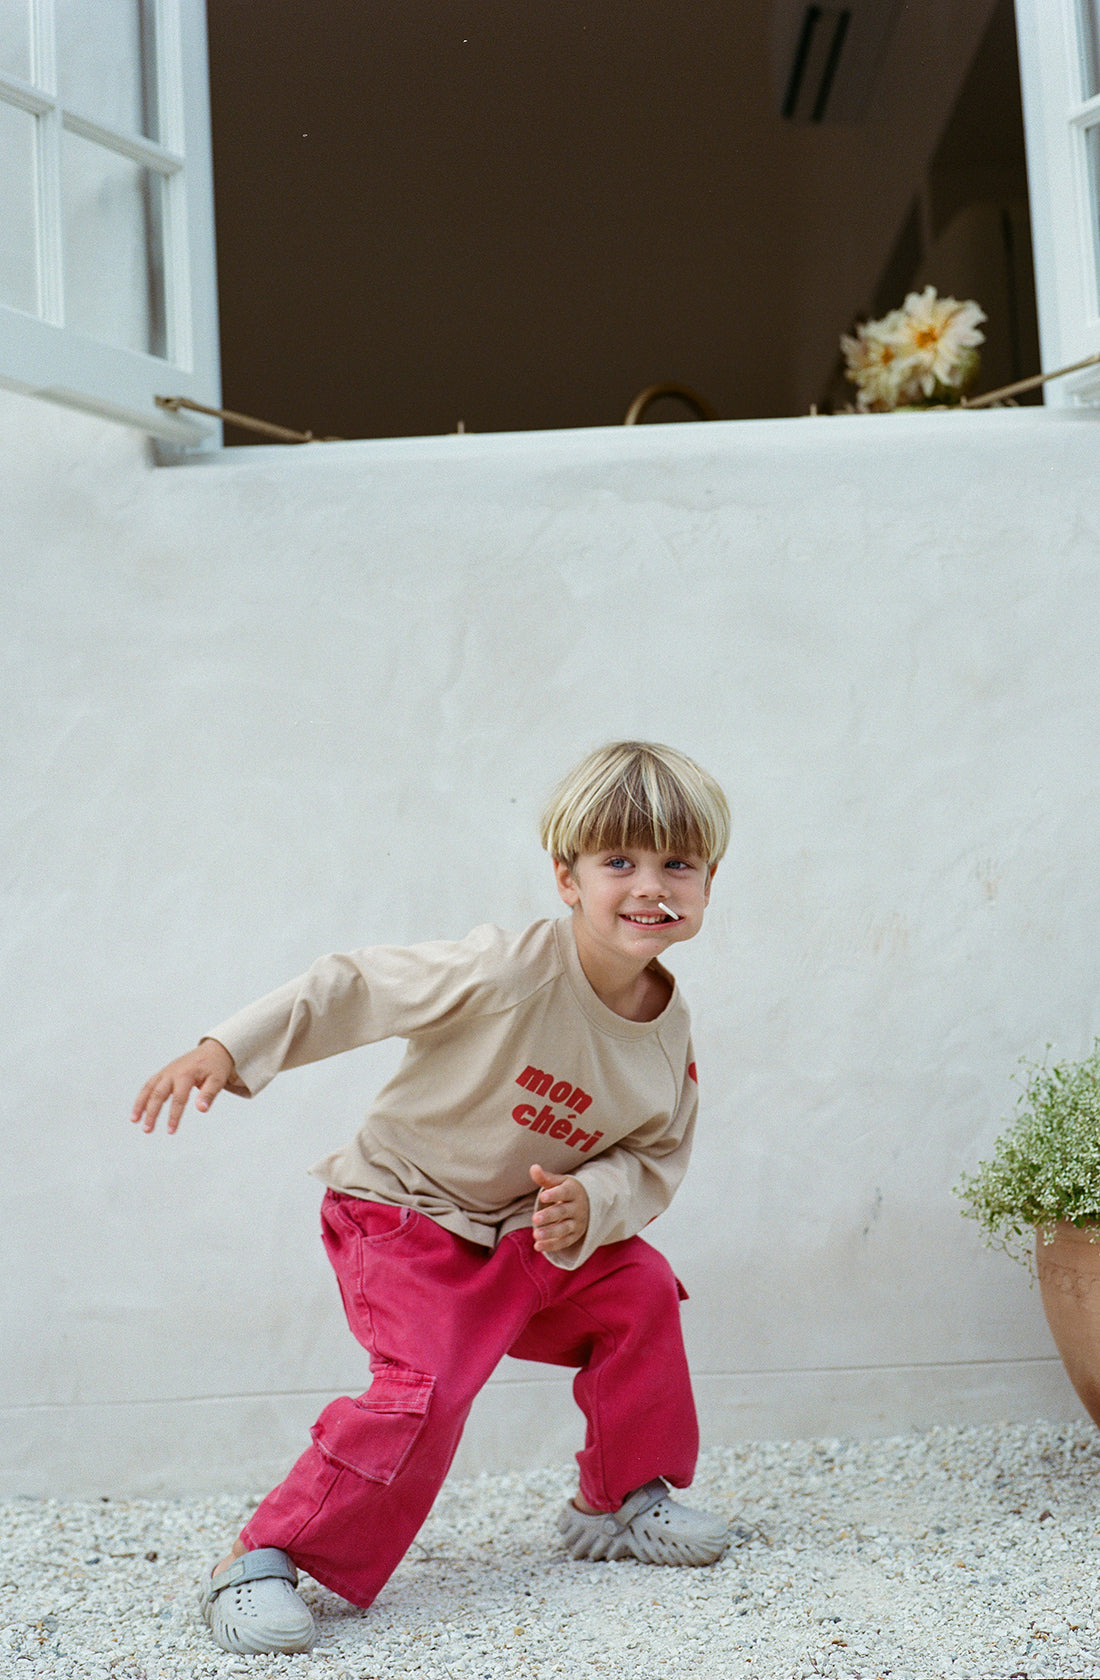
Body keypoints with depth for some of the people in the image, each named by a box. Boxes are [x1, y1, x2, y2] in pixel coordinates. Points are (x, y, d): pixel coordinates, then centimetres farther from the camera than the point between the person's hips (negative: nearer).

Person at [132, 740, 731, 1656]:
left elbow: (655, 1161, 2)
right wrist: (224, 1051, -29)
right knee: (425, 1389, -23)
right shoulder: (510, 973, -28)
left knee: (639, 1288, 4)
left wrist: (589, 1204, -20)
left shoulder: (671, 1034, -7)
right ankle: (260, 1563, -12)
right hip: (400, 1217, -7)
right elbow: (354, 987, -23)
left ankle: (620, 1503, 24)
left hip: (525, 1234, 7)